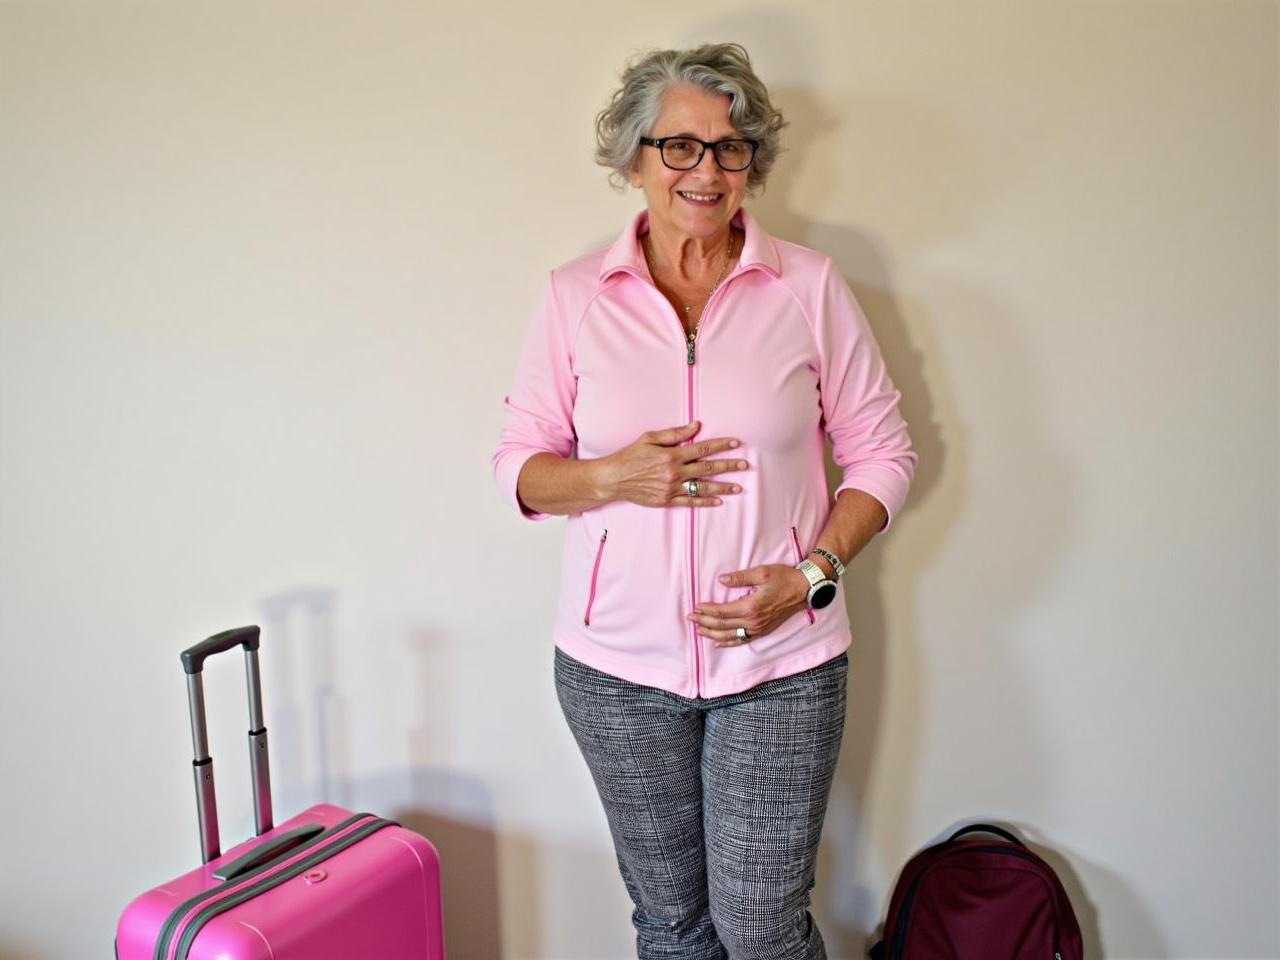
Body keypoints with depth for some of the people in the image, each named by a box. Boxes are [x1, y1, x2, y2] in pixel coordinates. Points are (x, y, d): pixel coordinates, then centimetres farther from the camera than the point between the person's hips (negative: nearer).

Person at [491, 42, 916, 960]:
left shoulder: (809, 286, -2)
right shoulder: (574, 297, 0)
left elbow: (882, 452, 2)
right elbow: (520, 464, 4)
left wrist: (811, 573, -12)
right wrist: (613, 477, -16)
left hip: (779, 664, -1)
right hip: (616, 665, 2)